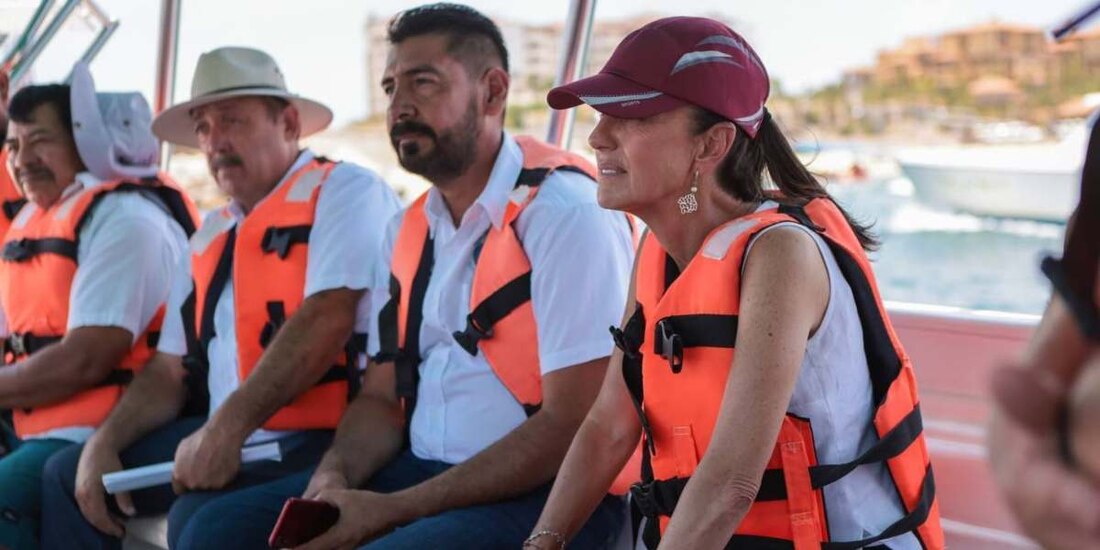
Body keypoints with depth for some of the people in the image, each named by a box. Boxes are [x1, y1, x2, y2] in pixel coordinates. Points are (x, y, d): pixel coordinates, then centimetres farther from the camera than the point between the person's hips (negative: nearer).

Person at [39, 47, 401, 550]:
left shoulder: (343, 191, -5)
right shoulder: (211, 235, 17)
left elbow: (327, 320, -19)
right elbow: (169, 369, 17)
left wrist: (227, 428, -24)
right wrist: (104, 442, 0)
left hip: (324, 440, -8)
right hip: (220, 439, 8)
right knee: (67, 476, 9)